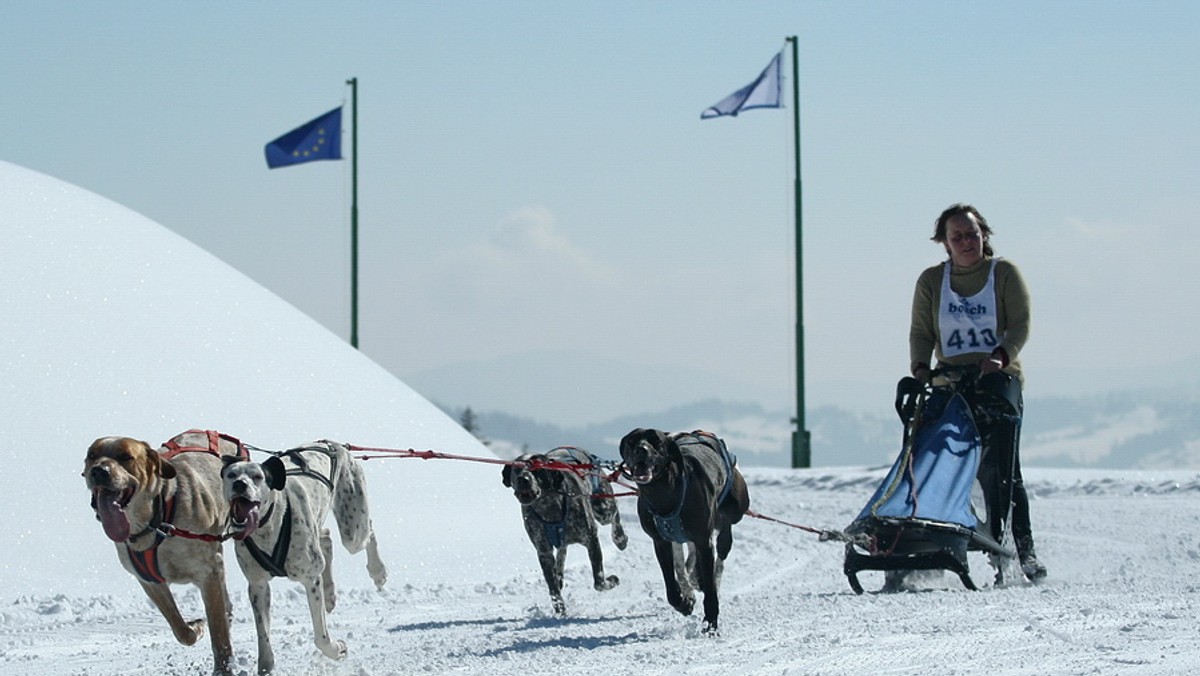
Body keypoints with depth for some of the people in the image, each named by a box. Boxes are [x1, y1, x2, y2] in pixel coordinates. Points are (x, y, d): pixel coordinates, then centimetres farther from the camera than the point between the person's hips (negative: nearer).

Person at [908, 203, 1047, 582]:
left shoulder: (1004, 273, 6)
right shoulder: (931, 281, 13)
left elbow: (1020, 325, -3)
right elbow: (921, 333, 9)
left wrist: (1001, 356, -21)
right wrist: (920, 366, -11)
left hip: (1000, 383, -2)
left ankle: (1022, 554, -10)